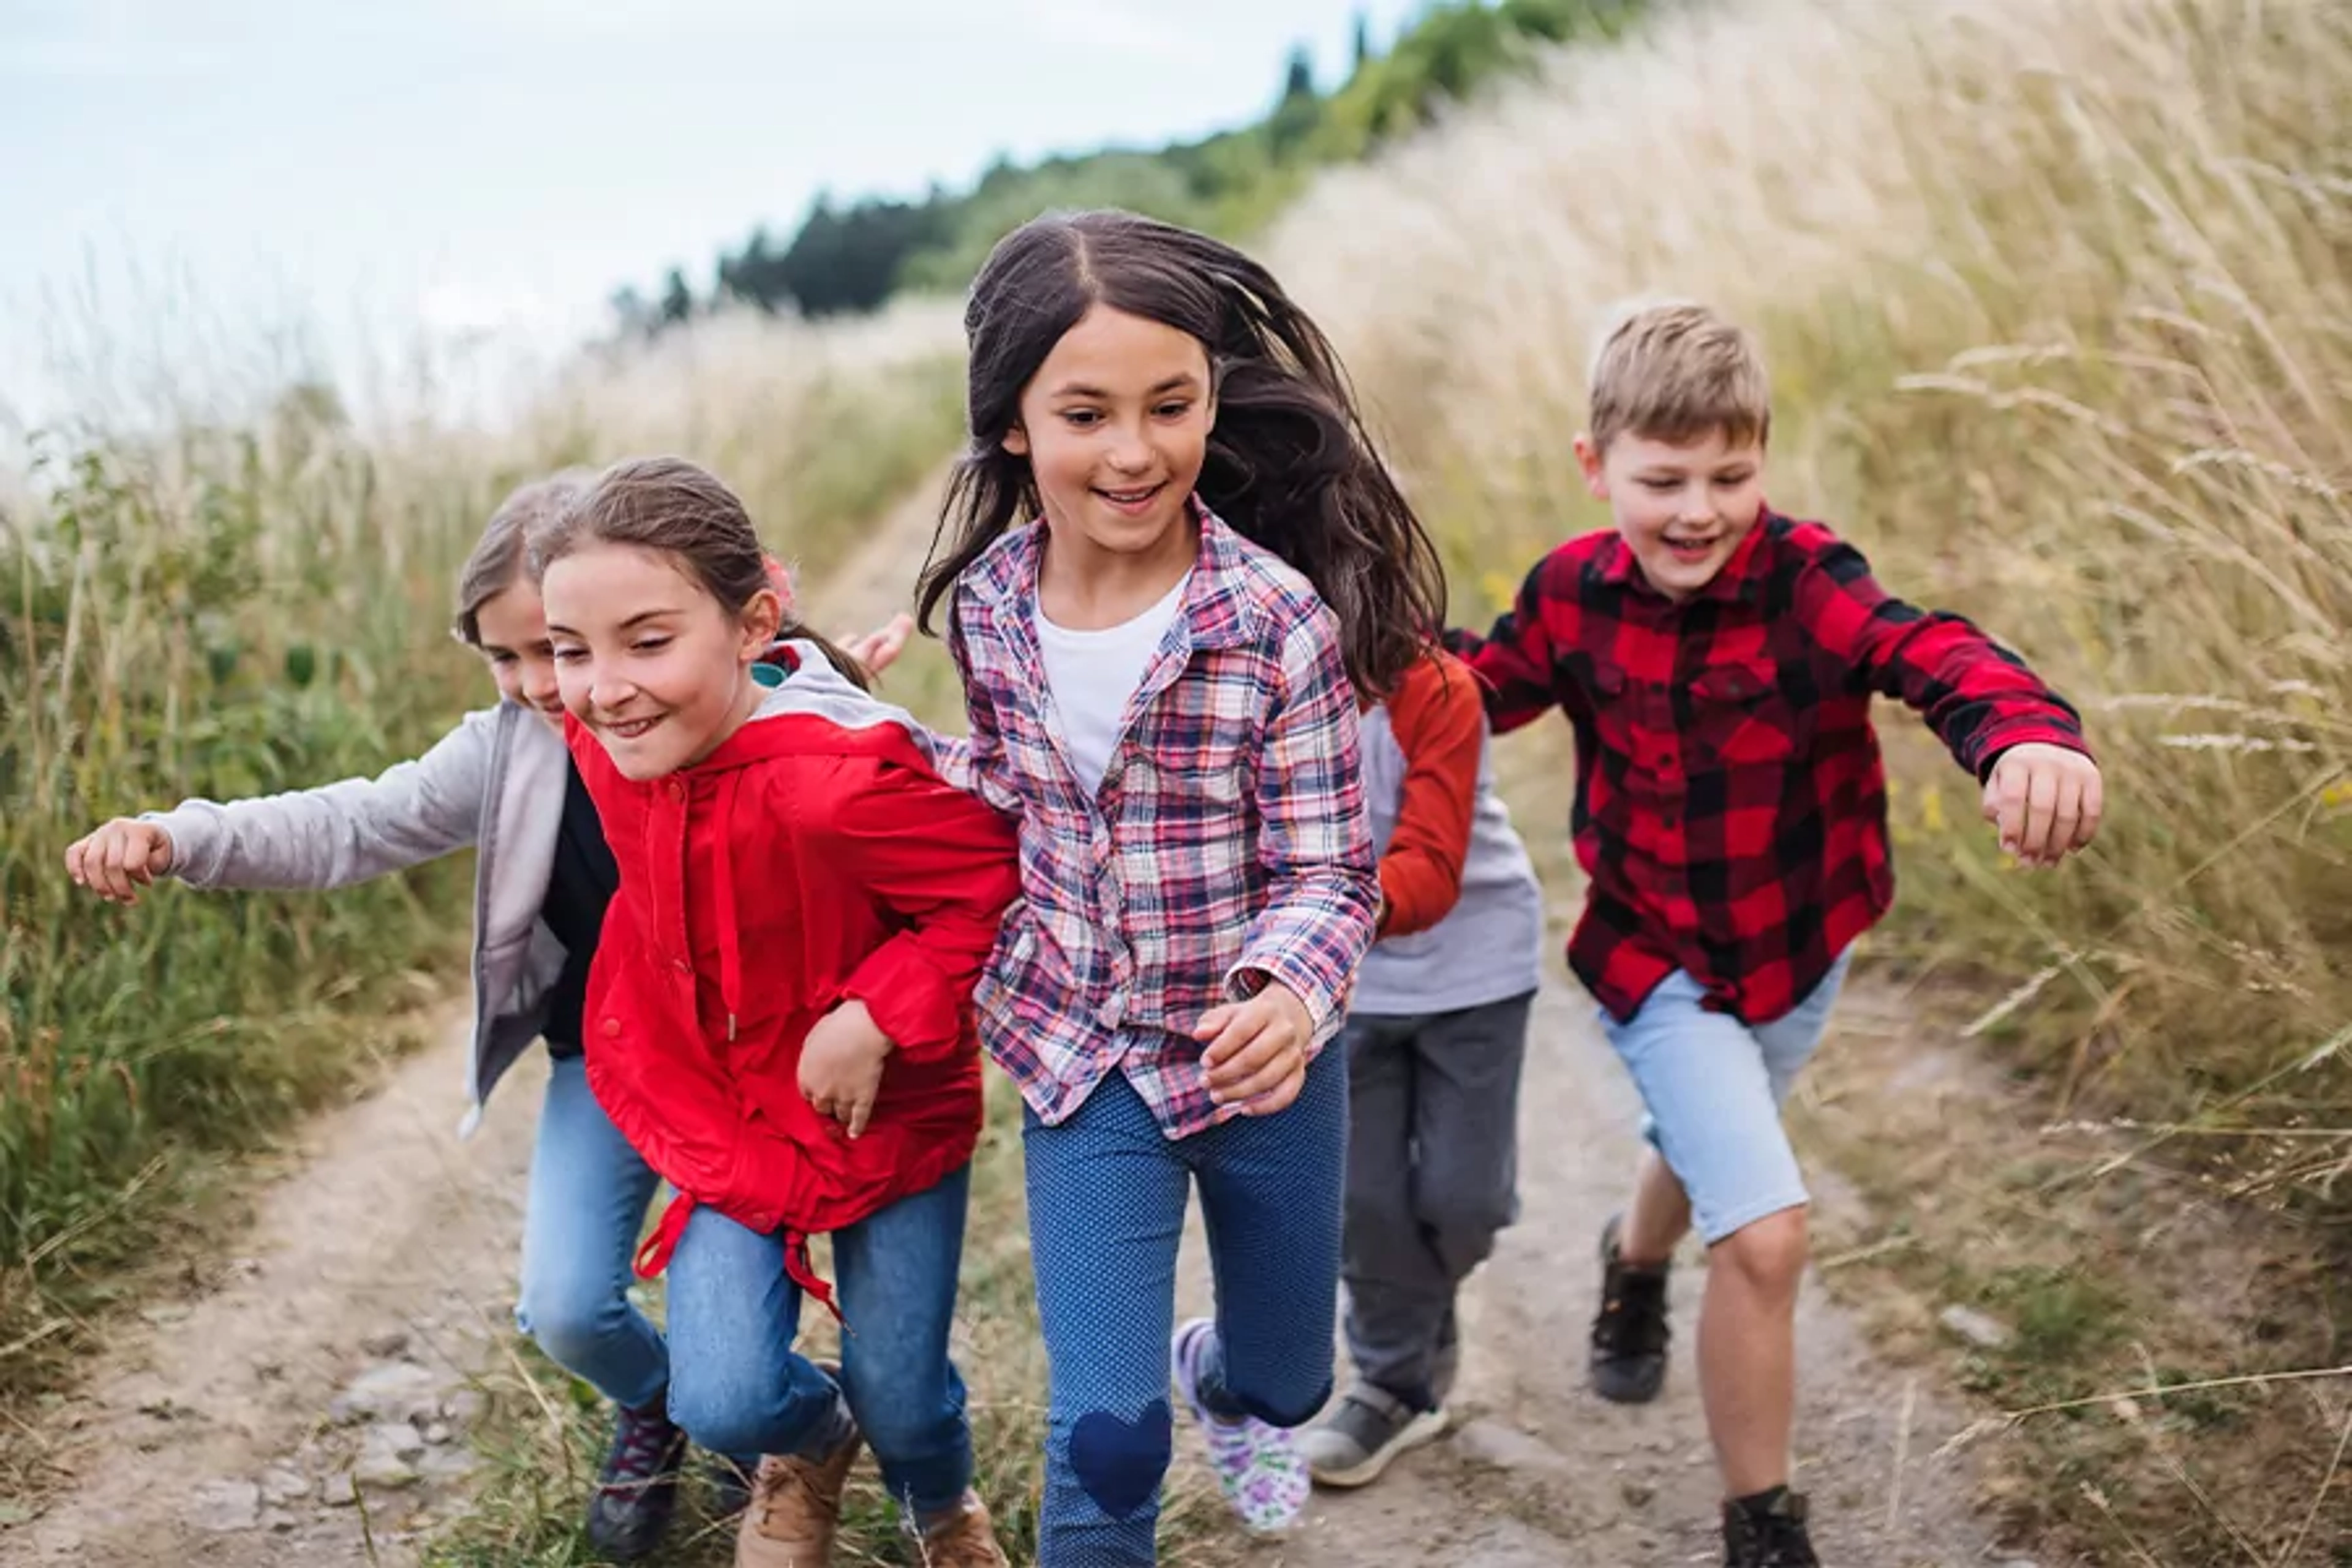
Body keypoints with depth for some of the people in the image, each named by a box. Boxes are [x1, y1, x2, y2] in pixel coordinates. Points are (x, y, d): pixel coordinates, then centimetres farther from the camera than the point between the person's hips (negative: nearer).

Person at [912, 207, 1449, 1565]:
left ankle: (1227, 1385, 61)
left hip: (1262, 1059, -1)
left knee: (1287, 1385, 24)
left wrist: (1288, 994, -35)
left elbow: (1329, 869, -17)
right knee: (1107, 1442, -6)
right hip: (1085, 1061, 1)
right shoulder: (985, 602, -9)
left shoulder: (1282, 620, -22)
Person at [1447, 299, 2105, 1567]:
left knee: (1707, 1150, 30)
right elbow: (1482, 690, 3)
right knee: (1764, 1235, -13)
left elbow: (1930, 653, -42)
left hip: (1799, 948, 2)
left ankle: (1634, 1266, 67)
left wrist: (2027, 735, -64)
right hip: (1658, 963, -2)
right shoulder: (1573, 592, -15)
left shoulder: (1801, 579, -24)